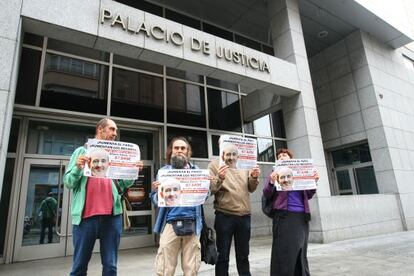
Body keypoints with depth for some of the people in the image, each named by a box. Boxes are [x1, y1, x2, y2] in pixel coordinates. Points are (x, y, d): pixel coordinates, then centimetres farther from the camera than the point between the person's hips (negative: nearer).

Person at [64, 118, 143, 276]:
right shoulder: (82, 151, 9)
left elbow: (124, 184, 11)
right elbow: (68, 182, 3)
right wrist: (78, 168, -15)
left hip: (112, 215, 2)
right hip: (86, 215, -2)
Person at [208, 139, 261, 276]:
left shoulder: (244, 167, 12)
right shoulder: (215, 165, 1)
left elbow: (251, 189, 9)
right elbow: (210, 189, -8)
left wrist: (254, 178, -11)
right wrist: (219, 178, -27)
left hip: (244, 216, 4)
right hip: (224, 216, -3)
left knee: (243, 255, 17)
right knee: (223, 255, 6)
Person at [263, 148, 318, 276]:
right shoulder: (275, 174, 10)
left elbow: (308, 196, 18)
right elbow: (267, 195, 3)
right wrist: (271, 182, -17)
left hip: (302, 216, 3)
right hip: (284, 216, -3)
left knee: (301, 253, 8)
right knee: (284, 253, -4)